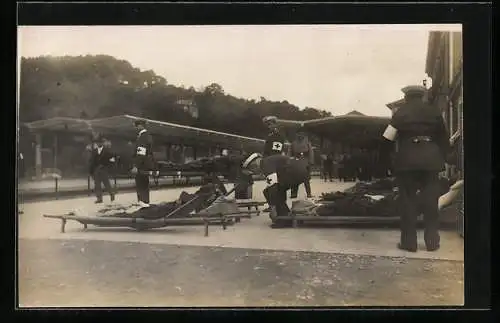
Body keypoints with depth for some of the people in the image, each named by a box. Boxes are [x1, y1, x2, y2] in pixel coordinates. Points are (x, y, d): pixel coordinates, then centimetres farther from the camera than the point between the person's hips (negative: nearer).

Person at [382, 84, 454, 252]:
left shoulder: (401, 113, 0)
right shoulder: (434, 112, 9)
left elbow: (388, 137, -8)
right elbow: (443, 137, 10)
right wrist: (444, 156, 15)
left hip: (407, 160, -3)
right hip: (431, 160, 3)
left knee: (408, 200, 4)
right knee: (430, 200, 8)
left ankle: (409, 242, 5)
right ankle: (432, 241, 10)